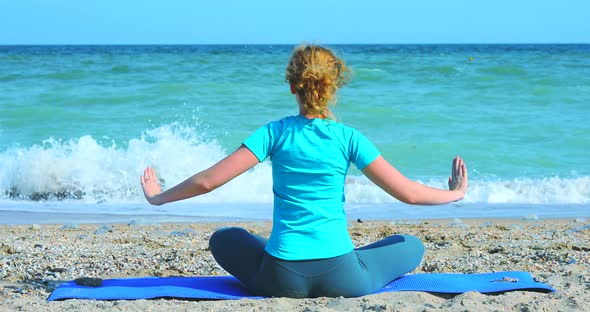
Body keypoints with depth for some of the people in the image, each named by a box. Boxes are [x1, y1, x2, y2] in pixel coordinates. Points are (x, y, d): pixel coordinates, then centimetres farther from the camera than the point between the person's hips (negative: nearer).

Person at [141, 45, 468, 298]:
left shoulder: (275, 133, -2)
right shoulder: (349, 138, -4)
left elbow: (207, 180, -4)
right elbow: (407, 192, -2)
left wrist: (158, 197, 12)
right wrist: (454, 194, 17)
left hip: (282, 281, 1)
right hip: (341, 279, -1)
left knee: (223, 238, 31)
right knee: (412, 245, 24)